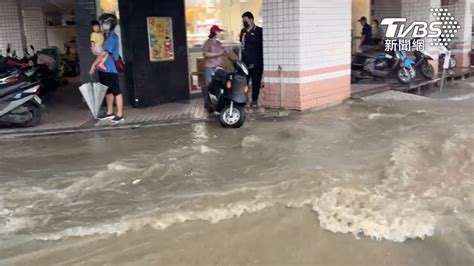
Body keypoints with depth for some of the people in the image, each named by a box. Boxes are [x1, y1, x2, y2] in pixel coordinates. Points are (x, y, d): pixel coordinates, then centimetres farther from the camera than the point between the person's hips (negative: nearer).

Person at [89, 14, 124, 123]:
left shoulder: (112, 37, -14)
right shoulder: (106, 36, 15)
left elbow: (104, 53, -17)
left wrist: (94, 65, -12)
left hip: (110, 69, -9)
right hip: (104, 69, 10)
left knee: (116, 91, -4)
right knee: (108, 91, 16)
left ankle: (119, 114, -1)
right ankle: (109, 112, 26)